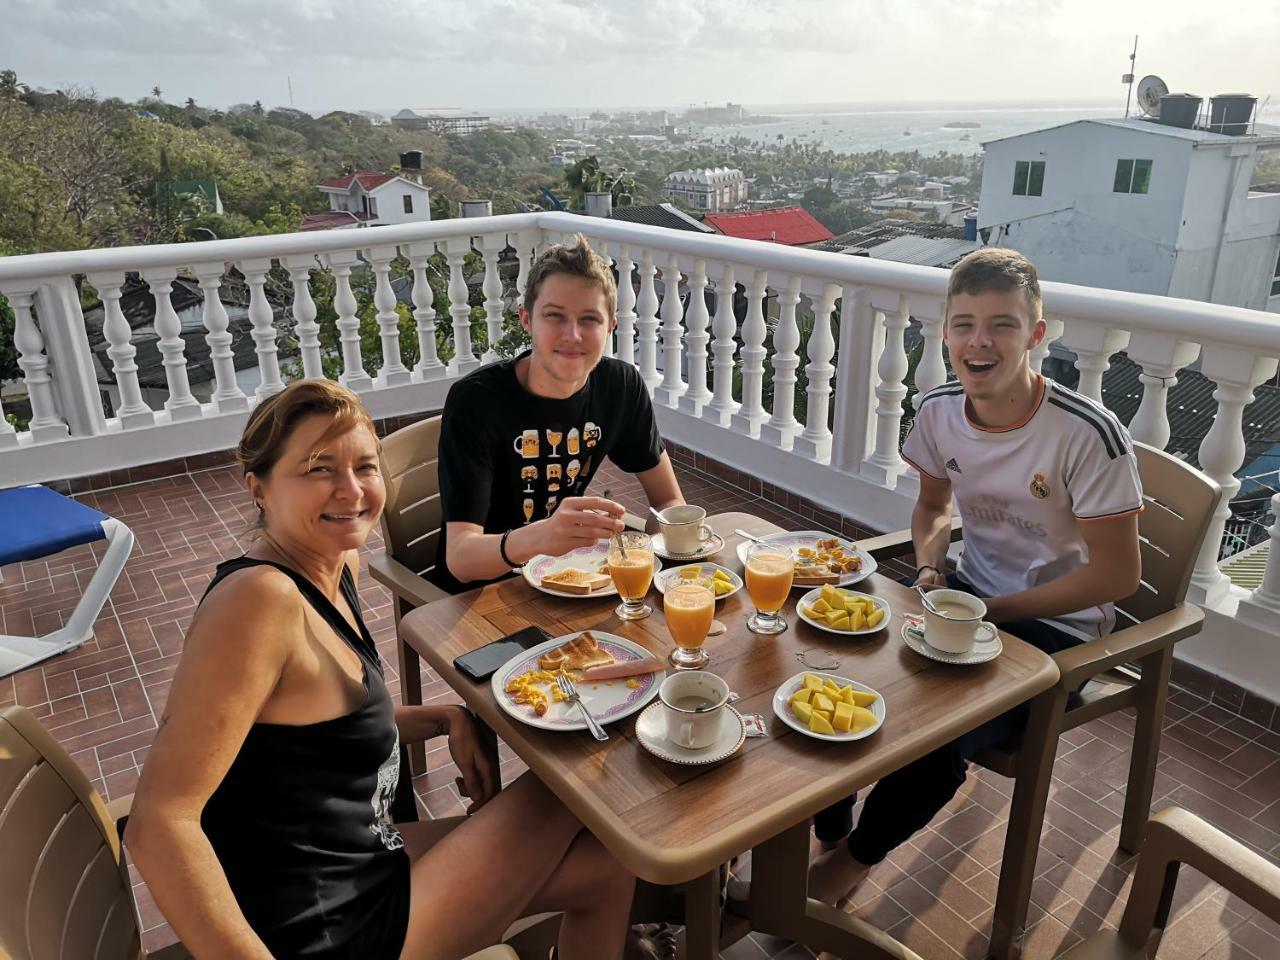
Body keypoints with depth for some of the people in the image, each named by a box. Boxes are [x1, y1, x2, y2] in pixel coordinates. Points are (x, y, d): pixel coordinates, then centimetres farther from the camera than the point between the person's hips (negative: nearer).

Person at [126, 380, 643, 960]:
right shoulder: (259, 596, -27)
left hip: (364, 848, 8)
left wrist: (446, 718, -1)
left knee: (605, 866, 13)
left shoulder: (338, 568, 0)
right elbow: (159, 823, -29)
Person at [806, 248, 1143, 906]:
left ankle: (853, 860, 5)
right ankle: (827, 833, 7)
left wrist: (985, 611, -19)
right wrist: (929, 568, -8)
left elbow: (1117, 575, -17)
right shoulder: (938, 412, -6)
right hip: (969, 596, 5)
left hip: (1059, 628, -5)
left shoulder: (1089, 435, -23)